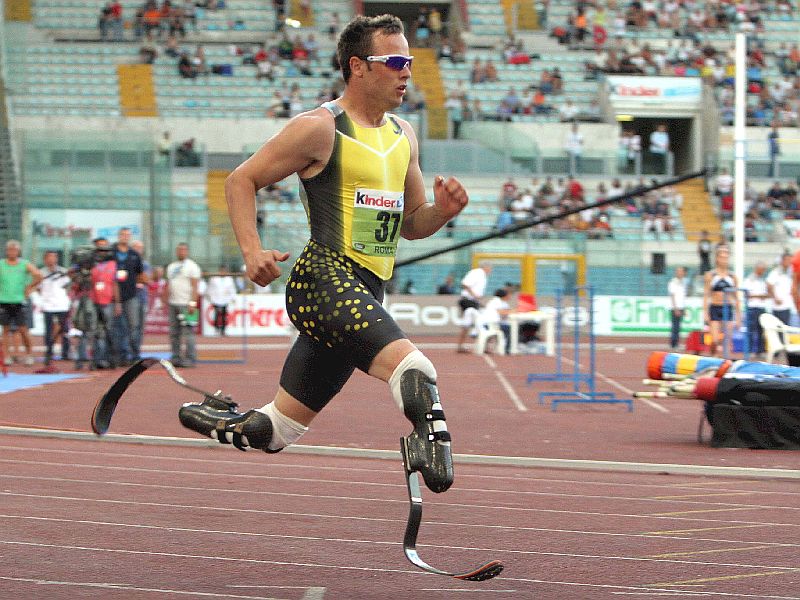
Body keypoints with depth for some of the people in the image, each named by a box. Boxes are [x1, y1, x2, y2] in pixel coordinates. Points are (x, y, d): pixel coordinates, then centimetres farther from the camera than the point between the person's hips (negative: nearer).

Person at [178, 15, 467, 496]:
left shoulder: (404, 136, 18)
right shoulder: (321, 129, -5)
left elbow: (410, 224, 26)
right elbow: (242, 180, 0)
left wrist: (441, 212, 2)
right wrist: (252, 251, -15)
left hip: (365, 295, 8)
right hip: (324, 278, -8)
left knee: (277, 428, 14)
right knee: (409, 363, -35)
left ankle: (212, 419, 35)